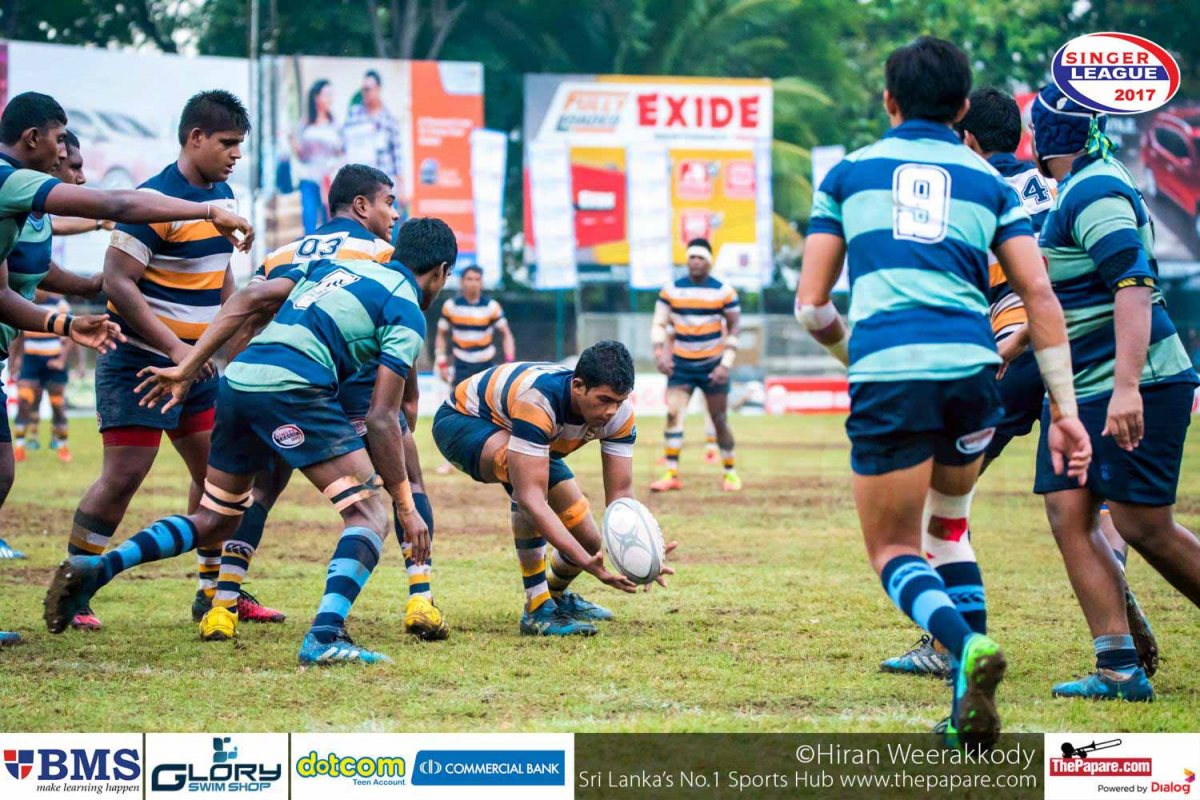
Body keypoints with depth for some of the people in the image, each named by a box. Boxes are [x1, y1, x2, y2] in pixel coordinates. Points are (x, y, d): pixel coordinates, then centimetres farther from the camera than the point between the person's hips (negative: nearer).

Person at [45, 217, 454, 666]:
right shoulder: (407, 315, 5)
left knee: (214, 522, 21)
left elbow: (251, 298, 14)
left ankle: (95, 569, 7)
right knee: (370, 516, -1)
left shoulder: (333, 265, 26)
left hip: (239, 380, 7)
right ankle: (324, 636, -21)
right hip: (293, 391, -7)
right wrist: (407, 506, 2)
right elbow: (381, 418, -3)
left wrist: (187, 368, 13)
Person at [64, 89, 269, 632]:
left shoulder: (223, 196, 10)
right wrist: (173, 347, -22)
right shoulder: (155, 200, -18)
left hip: (195, 363, 8)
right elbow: (117, 281, -21)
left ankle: (215, 591, 19)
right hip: (140, 364, -8)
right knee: (123, 476, -9)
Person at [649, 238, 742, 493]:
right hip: (681, 364, 1)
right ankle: (671, 474, -12)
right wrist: (660, 353, -15)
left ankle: (730, 472, 18)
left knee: (720, 421, 1)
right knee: (673, 414, -13)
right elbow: (659, 323, 1)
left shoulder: (724, 291, -4)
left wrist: (726, 365, -10)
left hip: (713, 365, -1)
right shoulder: (671, 290, 0)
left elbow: (733, 330, -2)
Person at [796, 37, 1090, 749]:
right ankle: (969, 702, 13)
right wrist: (1065, 410, 8)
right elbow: (1040, 295, 7)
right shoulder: (990, 183, 17)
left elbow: (810, 303, 14)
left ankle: (968, 645, -24)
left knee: (893, 551, 7)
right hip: (972, 368, 2)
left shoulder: (848, 174, 16)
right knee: (948, 529, 25)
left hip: (886, 374, -2)